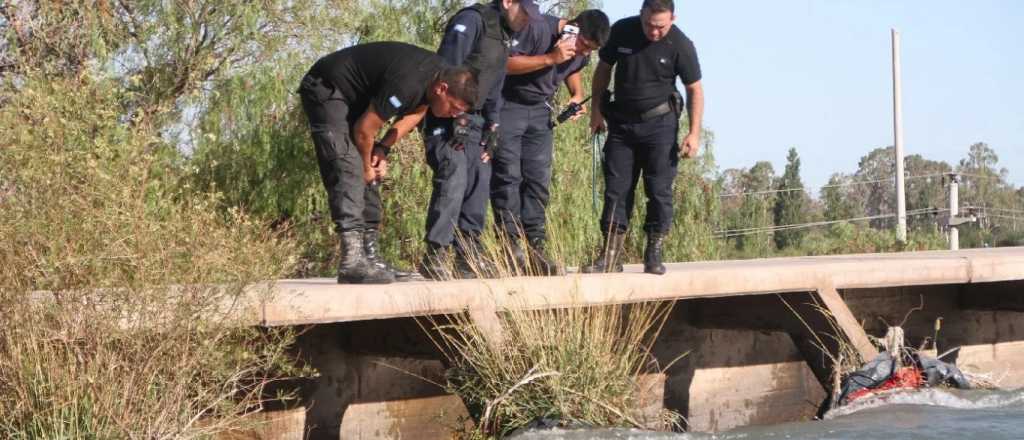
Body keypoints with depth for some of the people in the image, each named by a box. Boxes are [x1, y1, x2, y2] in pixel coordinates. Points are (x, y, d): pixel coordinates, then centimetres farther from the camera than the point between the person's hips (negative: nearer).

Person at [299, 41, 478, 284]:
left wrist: (383, 149, 0)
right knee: (348, 169, -22)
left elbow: (414, 113, 11)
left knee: (371, 173, 6)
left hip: (355, 97, 10)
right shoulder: (406, 84, -34)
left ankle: (370, 255, 10)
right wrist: (367, 167, -6)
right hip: (325, 90, -10)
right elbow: (364, 130, -24)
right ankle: (352, 261, -29)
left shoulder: (442, 74, -7)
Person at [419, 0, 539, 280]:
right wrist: (455, 118, -23)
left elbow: (494, 90, 23)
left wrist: (492, 127, 12)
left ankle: (469, 255, 13)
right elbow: (447, 69, -20)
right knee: (453, 180, -18)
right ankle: (435, 256, -16)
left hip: (473, 119, 10)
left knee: (479, 182, 6)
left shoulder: (502, 38, 19)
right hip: (447, 117, -10)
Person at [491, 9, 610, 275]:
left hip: (540, 110, 6)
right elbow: (505, 62, -26)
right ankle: (509, 243, -6)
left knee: (539, 179, -1)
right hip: (508, 105, -6)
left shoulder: (582, 52, -1)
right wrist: (550, 58, -32)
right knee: (508, 175, -9)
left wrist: (577, 95, 0)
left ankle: (535, 247, 1)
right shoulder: (537, 28, -23)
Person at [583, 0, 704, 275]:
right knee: (616, 188, 0)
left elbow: (695, 90, -5)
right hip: (621, 123, 2)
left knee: (659, 190, -4)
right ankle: (610, 257, 2)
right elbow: (604, 69, 8)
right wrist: (596, 110, 4)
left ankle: (654, 255, 6)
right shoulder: (622, 31, -6)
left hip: (660, 123, -2)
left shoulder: (681, 45, -11)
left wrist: (694, 133, -11)